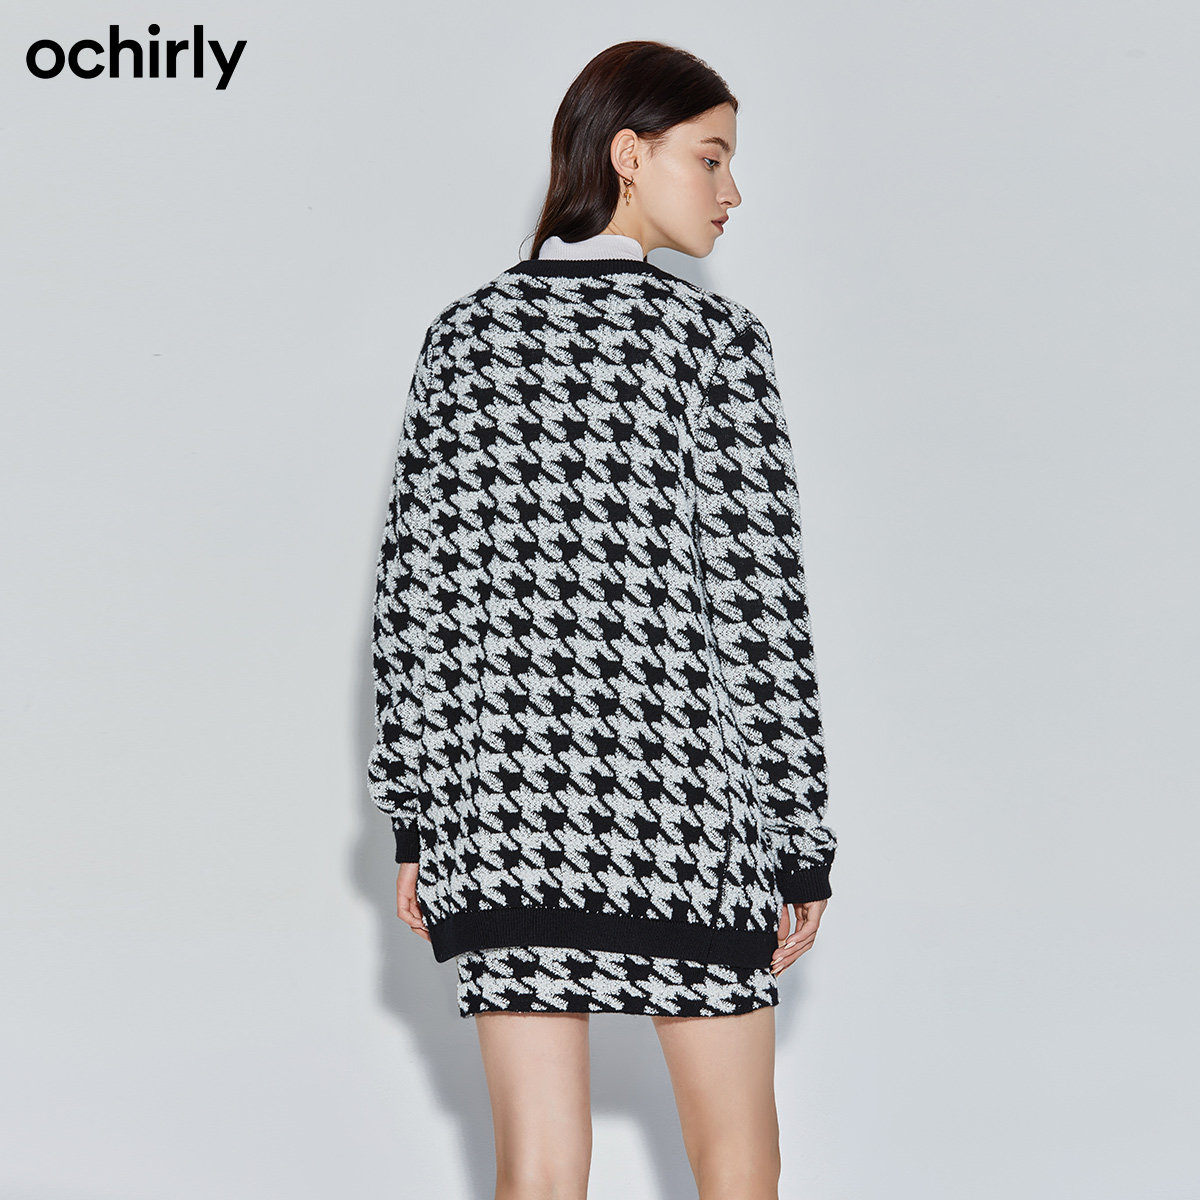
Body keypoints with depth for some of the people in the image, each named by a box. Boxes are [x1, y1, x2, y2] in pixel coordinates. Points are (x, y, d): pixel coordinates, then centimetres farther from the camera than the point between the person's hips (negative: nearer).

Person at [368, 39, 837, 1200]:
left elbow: (416, 580, 6)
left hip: (499, 798, 4)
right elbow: (758, 596, -8)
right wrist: (801, 842, -2)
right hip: (677, 798, -3)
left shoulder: (463, 332, 7)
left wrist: (414, 820, 11)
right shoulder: (713, 335, -6)